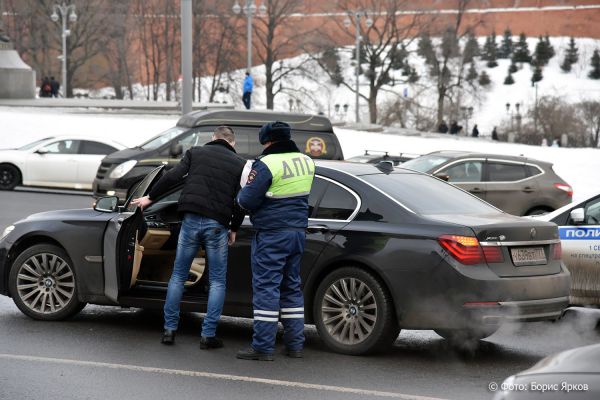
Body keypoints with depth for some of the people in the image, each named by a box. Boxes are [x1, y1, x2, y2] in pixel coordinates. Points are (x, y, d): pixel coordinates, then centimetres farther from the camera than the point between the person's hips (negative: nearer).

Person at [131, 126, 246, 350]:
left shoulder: (196, 153, 11)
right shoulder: (239, 164, 9)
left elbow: (173, 176, 1)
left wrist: (150, 197, 11)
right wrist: (234, 228, 16)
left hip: (191, 220, 1)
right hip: (217, 225, -1)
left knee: (178, 276, 12)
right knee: (217, 281, 7)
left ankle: (169, 329, 10)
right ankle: (208, 335, 1)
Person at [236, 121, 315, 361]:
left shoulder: (267, 164, -16)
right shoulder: (306, 162, 8)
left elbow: (247, 201, -14)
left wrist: (241, 195, 6)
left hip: (272, 235, -7)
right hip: (298, 231, 7)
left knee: (265, 287, -4)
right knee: (292, 287, 15)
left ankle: (263, 347, -5)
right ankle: (295, 344, 17)